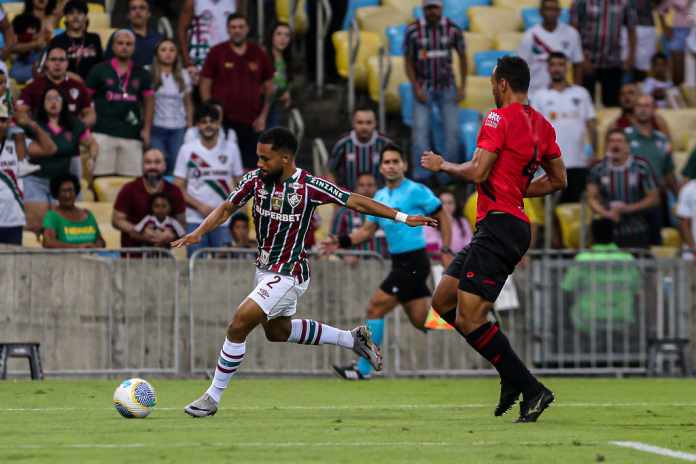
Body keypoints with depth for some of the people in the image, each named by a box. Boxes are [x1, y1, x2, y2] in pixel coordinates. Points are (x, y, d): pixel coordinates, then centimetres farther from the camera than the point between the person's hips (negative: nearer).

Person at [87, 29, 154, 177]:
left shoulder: (141, 74, 12)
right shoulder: (100, 70, 4)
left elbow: (149, 101, 17)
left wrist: (146, 129, 8)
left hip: (132, 136, 3)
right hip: (103, 134, -3)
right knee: (102, 177, -8)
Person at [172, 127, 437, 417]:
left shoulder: (309, 186, -20)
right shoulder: (256, 179, -7)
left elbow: (356, 202, -13)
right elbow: (226, 209, 4)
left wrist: (403, 217, -14)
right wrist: (198, 233, -13)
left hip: (288, 275, -8)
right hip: (264, 269, 8)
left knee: (238, 325, -18)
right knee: (278, 331, 27)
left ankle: (213, 397, -5)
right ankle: (353, 339, 43)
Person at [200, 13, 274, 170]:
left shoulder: (258, 54, 8)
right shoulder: (217, 53, 1)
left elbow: (268, 87, 13)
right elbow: (205, 85, 2)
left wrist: (263, 116, 5)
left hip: (251, 122, 2)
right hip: (224, 120, -2)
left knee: (249, 168, 1)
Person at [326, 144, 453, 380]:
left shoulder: (416, 191, -9)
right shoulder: (380, 197, 13)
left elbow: (443, 218, -4)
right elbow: (367, 230, 16)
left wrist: (446, 251, -11)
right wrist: (342, 242, 1)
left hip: (413, 262, -8)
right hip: (400, 263, 8)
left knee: (375, 308, -10)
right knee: (421, 321, 5)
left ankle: (364, 368, -4)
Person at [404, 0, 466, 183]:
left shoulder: (453, 29, -7)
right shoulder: (413, 30, -11)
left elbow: (462, 56, 5)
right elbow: (408, 61, -4)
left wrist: (462, 86, -1)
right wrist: (416, 89, -12)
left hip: (446, 87, 2)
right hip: (423, 87, -2)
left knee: (452, 128, -3)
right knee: (420, 129, -12)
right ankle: (420, 175, -9)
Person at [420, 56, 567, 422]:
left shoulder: (499, 118, -10)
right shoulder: (541, 125, 15)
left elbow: (477, 172, -16)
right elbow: (558, 180, 20)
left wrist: (442, 165, 1)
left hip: (498, 224, -10)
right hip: (514, 224, 10)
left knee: (469, 318, -13)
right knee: (442, 301, 13)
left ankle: (531, 390, -13)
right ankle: (512, 378, 9)